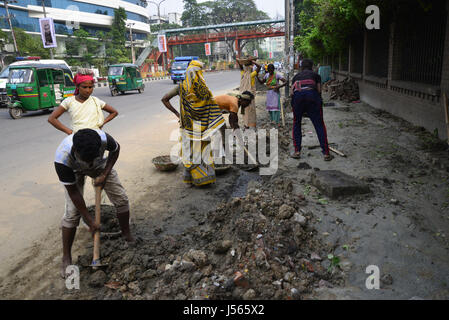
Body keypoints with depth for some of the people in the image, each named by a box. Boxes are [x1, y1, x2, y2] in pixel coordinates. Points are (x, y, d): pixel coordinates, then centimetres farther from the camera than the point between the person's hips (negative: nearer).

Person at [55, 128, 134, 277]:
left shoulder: (103, 138, -41)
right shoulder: (62, 159, -42)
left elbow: (116, 149, -13)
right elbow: (73, 192, -30)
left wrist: (104, 174, -20)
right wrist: (89, 220, -25)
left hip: (100, 165, 2)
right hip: (74, 171, -2)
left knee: (121, 199, -4)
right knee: (72, 212, -13)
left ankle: (127, 236, 20)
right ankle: (66, 258, 4)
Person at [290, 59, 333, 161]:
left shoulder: (296, 76, 33)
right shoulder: (315, 75, 28)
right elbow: (319, 90, 18)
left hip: (297, 96, 1)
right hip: (312, 94, -1)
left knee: (296, 124, 19)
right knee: (319, 125, 5)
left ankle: (297, 152, 15)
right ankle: (326, 154, 5)